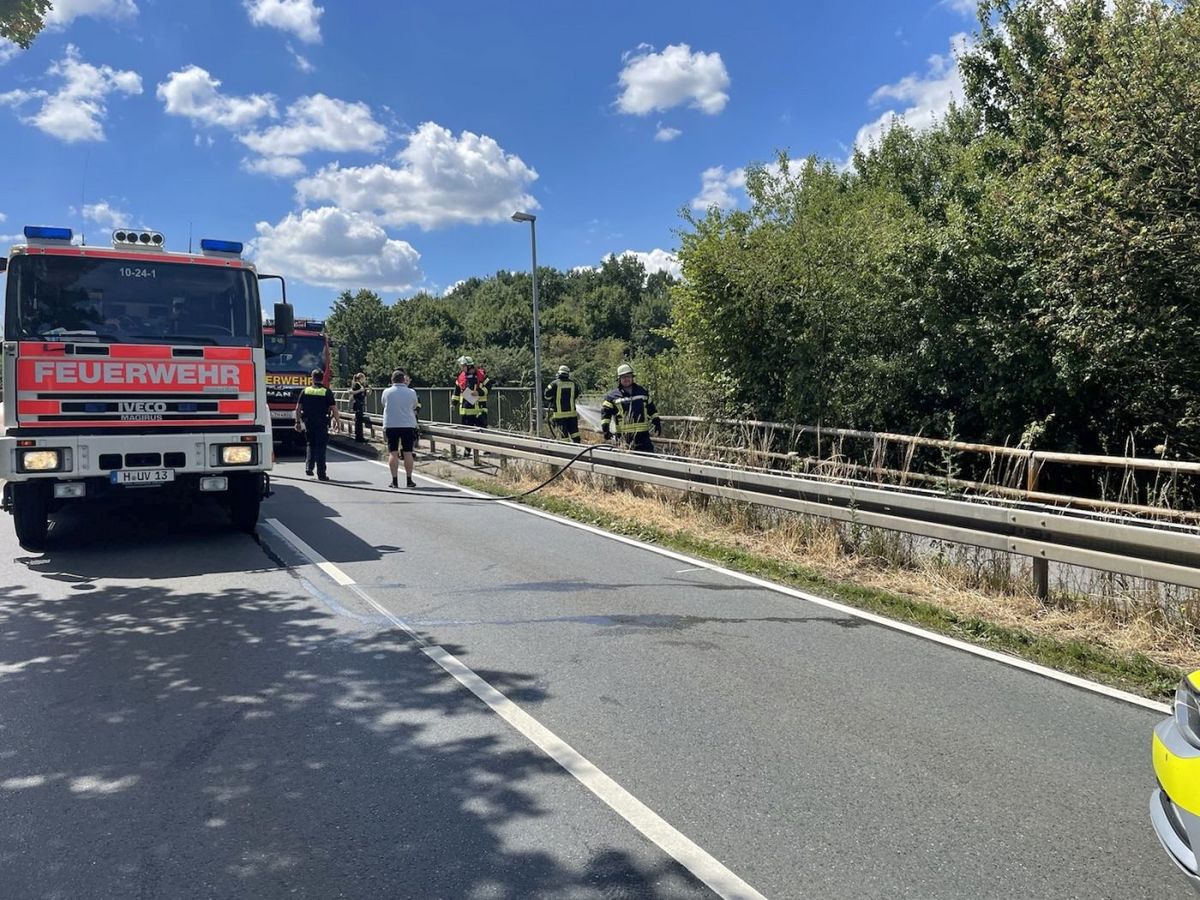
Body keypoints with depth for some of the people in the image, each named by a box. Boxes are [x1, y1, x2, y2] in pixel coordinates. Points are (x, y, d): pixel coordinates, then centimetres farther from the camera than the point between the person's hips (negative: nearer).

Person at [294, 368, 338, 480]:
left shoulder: (305, 391, 3)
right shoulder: (327, 392, -4)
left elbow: (298, 409, 4)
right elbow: (334, 409, -5)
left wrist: (298, 422, 12)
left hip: (308, 423, 2)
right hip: (322, 424, -2)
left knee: (310, 444, 20)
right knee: (321, 447, 1)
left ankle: (309, 467, 8)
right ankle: (321, 474, 0)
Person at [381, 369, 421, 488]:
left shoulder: (387, 392, -2)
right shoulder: (411, 392, -2)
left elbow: (384, 405, 11)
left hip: (391, 425, 0)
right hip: (408, 425, 0)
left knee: (392, 453, 4)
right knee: (408, 453, 5)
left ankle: (394, 480, 3)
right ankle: (409, 480, 8)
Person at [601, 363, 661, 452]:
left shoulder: (642, 391, 13)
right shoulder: (612, 396, 2)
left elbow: (651, 409, 22)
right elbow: (605, 412, 0)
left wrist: (657, 422, 19)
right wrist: (605, 428, -10)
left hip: (643, 434, 3)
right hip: (623, 436, -2)